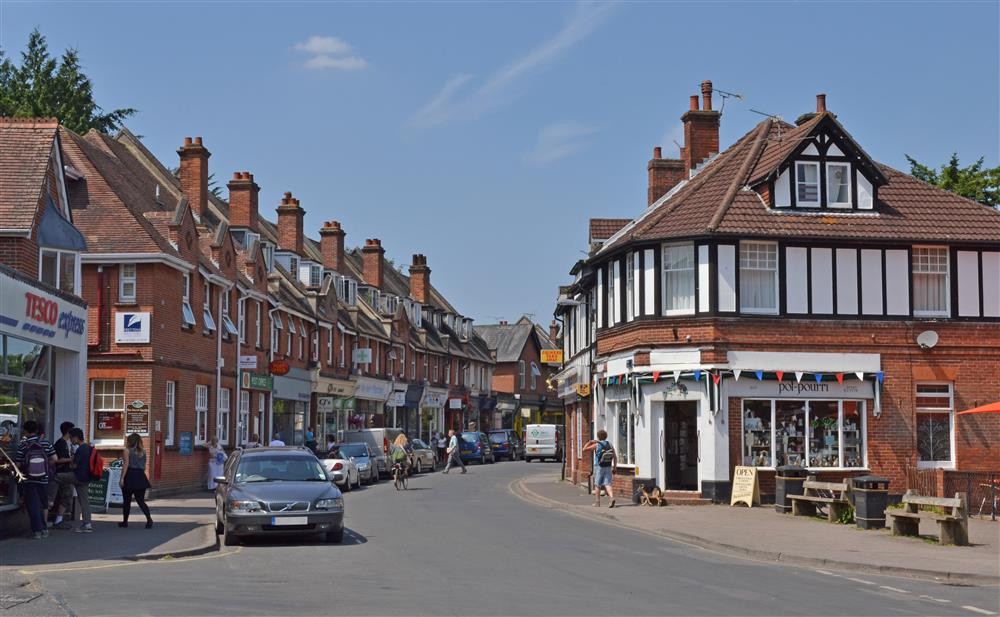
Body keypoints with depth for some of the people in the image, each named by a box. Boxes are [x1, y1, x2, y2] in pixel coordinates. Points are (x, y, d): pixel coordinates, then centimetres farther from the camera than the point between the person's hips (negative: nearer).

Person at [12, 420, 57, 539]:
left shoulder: (22, 446, -9)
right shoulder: (45, 443, -4)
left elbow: (17, 464, -9)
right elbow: (54, 459, -5)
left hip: (28, 480, -2)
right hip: (43, 480, 2)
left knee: (33, 506, 3)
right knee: (42, 505, 15)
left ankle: (37, 530, -2)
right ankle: (43, 528, 19)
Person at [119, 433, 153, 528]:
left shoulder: (127, 451, -4)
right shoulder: (143, 451, 9)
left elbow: (126, 465, -12)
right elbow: (144, 466, 10)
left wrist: (122, 478, -13)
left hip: (130, 476, -4)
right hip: (140, 477, 4)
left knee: (126, 500, 10)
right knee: (140, 500, 4)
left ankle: (125, 521, 17)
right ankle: (149, 518, -17)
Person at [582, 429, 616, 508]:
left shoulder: (596, 445, -6)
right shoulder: (610, 445, 6)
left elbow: (584, 449, -2)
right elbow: (615, 457, 3)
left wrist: (590, 442, 10)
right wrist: (614, 468, 9)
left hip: (599, 467, -3)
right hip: (608, 467, 3)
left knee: (597, 485, 10)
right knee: (608, 484, -3)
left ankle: (597, 502, 15)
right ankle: (612, 498, -26)